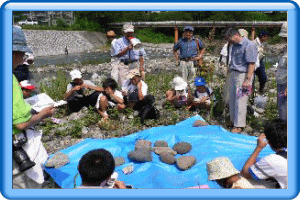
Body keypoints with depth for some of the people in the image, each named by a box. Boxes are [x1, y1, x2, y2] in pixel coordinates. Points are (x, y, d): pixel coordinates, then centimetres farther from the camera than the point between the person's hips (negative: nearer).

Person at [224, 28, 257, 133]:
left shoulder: (249, 46, -14)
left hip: (243, 75, -9)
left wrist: (247, 80, -20)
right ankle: (233, 121, 26)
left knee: (240, 101, -5)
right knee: (232, 99, 13)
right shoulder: (235, 45, 13)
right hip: (233, 74, 9)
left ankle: (239, 125, 3)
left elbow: (252, 64, -17)